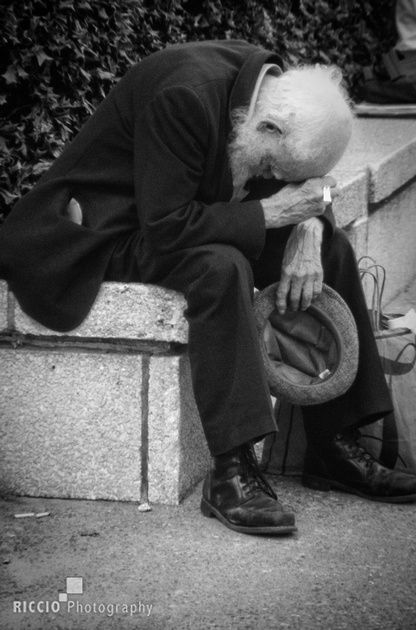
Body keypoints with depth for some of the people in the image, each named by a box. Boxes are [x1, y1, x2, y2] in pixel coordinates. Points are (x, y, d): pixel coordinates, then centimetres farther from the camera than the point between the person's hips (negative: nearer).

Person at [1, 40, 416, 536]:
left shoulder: (279, 89, -7)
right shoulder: (185, 96, -32)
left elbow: (295, 182, 7)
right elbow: (167, 228, -32)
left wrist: (306, 227, -15)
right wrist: (269, 212, -28)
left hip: (179, 217, 9)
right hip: (107, 229, -8)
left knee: (330, 249, -3)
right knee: (222, 268, -35)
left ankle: (335, 445, 1)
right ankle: (230, 473, -31)